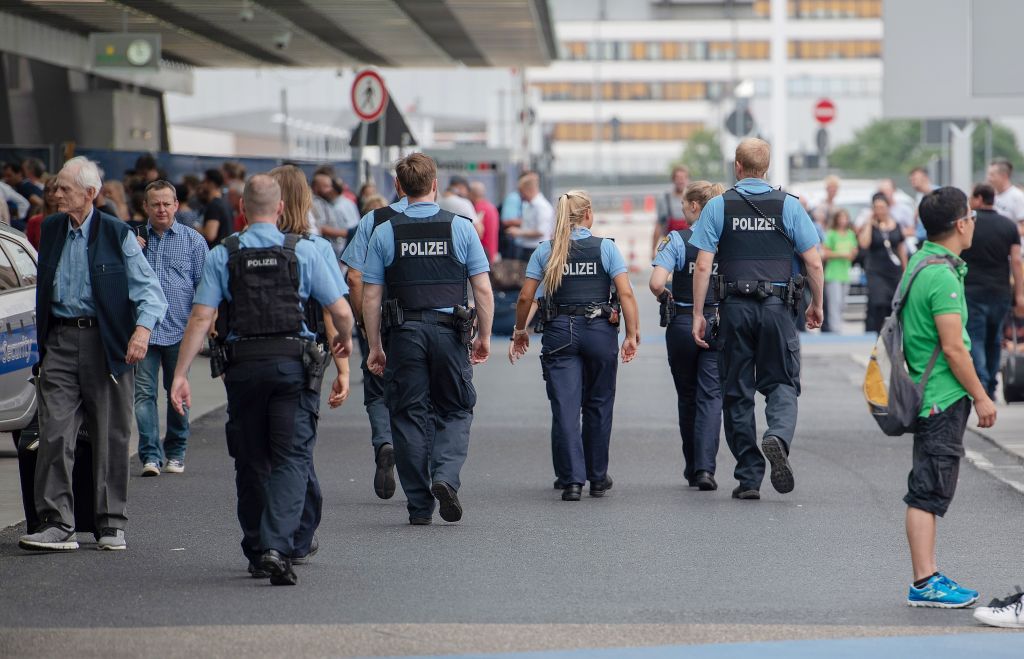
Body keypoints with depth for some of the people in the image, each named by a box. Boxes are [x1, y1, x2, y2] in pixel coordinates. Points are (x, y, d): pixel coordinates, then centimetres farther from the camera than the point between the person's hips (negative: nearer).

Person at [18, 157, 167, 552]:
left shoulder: (117, 234, -4)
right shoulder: (51, 229, 9)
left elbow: (149, 288, -7)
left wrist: (143, 328, -25)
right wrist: (42, 337, 12)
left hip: (105, 342, -3)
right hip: (60, 341, 3)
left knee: (111, 437, 5)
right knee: (54, 434, -7)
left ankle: (112, 526, 14)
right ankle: (57, 526, -7)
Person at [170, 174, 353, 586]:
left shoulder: (222, 255, 3)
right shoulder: (303, 251, 1)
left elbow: (201, 319, -5)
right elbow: (341, 312, 1)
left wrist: (180, 374, -4)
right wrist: (345, 340, 23)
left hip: (243, 365, 2)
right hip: (293, 362, -2)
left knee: (251, 462, 14)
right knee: (291, 458, -2)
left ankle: (257, 552, 24)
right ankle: (277, 547, -20)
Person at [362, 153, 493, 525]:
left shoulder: (385, 233, 1)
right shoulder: (460, 228, 1)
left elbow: (370, 297, 0)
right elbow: (483, 290, -1)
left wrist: (374, 347, 8)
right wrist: (484, 337, 10)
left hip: (404, 334, 0)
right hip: (450, 331, 0)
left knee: (409, 417, 8)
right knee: (455, 411, 13)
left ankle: (420, 507, 9)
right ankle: (445, 477, -11)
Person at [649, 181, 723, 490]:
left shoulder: (676, 240, -10)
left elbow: (656, 282, -20)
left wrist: (664, 297, 0)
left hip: (683, 324, -1)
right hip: (720, 324, 1)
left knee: (687, 397, 14)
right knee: (711, 397, 0)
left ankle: (692, 468, 24)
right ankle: (705, 467, -15)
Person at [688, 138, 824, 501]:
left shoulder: (718, 206, 1)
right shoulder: (788, 205, 2)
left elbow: (703, 265, -4)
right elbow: (814, 262, 0)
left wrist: (698, 313, 1)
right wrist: (816, 305, 13)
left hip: (735, 307, 0)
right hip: (778, 306, 0)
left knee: (737, 392, 8)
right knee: (782, 382, 9)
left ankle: (749, 478, 9)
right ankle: (778, 436, -23)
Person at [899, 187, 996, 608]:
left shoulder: (919, 263, 13)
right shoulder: (943, 276, -19)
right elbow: (953, 348, -20)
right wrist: (981, 397, -11)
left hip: (929, 396, 10)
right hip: (945, 396, -10)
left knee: (930, 490, 12)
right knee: (929, 491, -7)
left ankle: (928, 577, 17)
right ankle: (924, 584, -5)